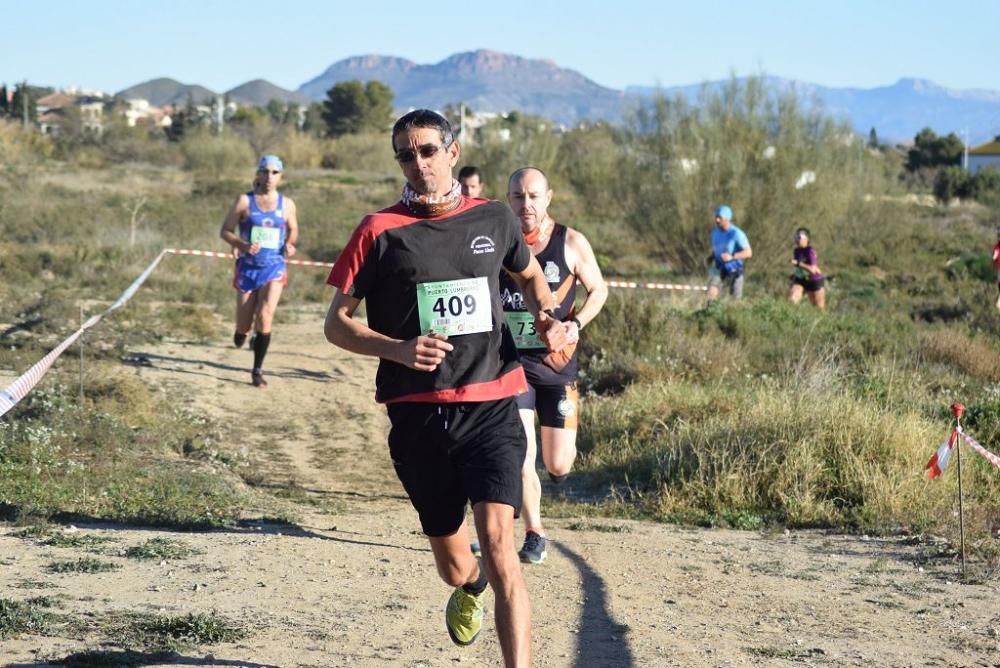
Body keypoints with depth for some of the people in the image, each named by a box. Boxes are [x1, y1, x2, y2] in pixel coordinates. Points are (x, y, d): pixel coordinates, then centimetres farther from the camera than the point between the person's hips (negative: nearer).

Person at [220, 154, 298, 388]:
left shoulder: (287, 204, 2)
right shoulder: (244, 201, -3)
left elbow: (293, 229, 19)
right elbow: (225, 231, 0)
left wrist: (290, 244, -3)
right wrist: (243, 245, -18)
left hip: (274, 268, 0)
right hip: (248, 267, 0)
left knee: (265, 316, -17)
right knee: (244, 324, 4)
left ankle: (258, 370, -6)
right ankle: (242, 330, 44)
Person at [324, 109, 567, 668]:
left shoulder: (494, 219, 6)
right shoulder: (380, 231, -2)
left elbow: (530, 273, 27)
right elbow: (338, 323, 1)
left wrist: (550, 318, 6)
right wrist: (399, 350, -16)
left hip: (491, 408, 0)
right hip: (417, 416, 0)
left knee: (498, 541, -20)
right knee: (454, 567, 14)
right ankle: (470, 588, 52)